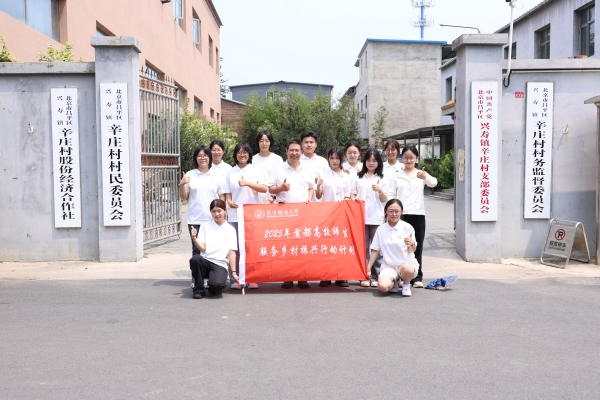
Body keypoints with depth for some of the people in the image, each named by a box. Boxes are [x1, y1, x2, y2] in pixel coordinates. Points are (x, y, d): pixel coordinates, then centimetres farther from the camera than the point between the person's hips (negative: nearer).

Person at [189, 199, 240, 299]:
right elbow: (202, 248, -1)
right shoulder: (205, 226, 8)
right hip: (205, 261, 1)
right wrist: (194, 238, -19)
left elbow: (231, 253, 7)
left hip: (220, 264, -1)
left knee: (217, 285, -33)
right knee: (195, 259, -36)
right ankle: (199, 290, -11)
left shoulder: (230, 230, 9)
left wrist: (234, 272, 2)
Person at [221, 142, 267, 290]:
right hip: (235, 214, 1)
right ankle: (235, 279, 5)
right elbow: (227, 192, 9)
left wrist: (247, 183, -15)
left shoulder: (256, 171, 8)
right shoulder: (230, 173, 11)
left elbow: (264, 189, -3)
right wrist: (229, 201, -11)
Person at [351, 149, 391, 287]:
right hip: (361, 216, 1)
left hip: (377, 218, -1)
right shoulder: (359, 177, 12)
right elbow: (353, 194, 16)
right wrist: (354, 198, -7)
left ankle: (376, 277, 6)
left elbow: (384, 199, 6)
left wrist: (380, 190, -14)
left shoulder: (382, 178, 8)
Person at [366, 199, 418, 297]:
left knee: (407, 268, -40)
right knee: (383, 286, -29)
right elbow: (375, 250, 8)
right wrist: (368, 268, 4)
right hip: (389, 266, 2)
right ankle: (394, 282, 11)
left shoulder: (407, 227, -5)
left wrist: (412, 244, -28)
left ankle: (406, 285, -2)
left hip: (407, 263, -1)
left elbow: (412, 250, -5)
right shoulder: (381, 229, 1)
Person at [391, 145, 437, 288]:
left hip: (418, 214, 0)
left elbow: (433, 183, -13)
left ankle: (417, 277, 10)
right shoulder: (397, 175, 9)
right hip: (401, 215, 0)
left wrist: (425, 177, -35)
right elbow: (391, 194, 7)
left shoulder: (421, 174, 7)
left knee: (417, 247, 3)